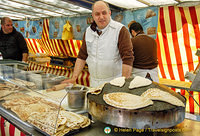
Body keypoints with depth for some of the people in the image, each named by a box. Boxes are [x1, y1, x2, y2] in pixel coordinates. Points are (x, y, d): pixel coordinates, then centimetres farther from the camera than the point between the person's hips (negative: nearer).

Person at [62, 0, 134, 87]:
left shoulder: (120, 30, -11)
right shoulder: (88, 31, 7)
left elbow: (127, 59, -16)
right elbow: (82, 56, 9)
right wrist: (74, 78, 3)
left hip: (114, 84, -4)